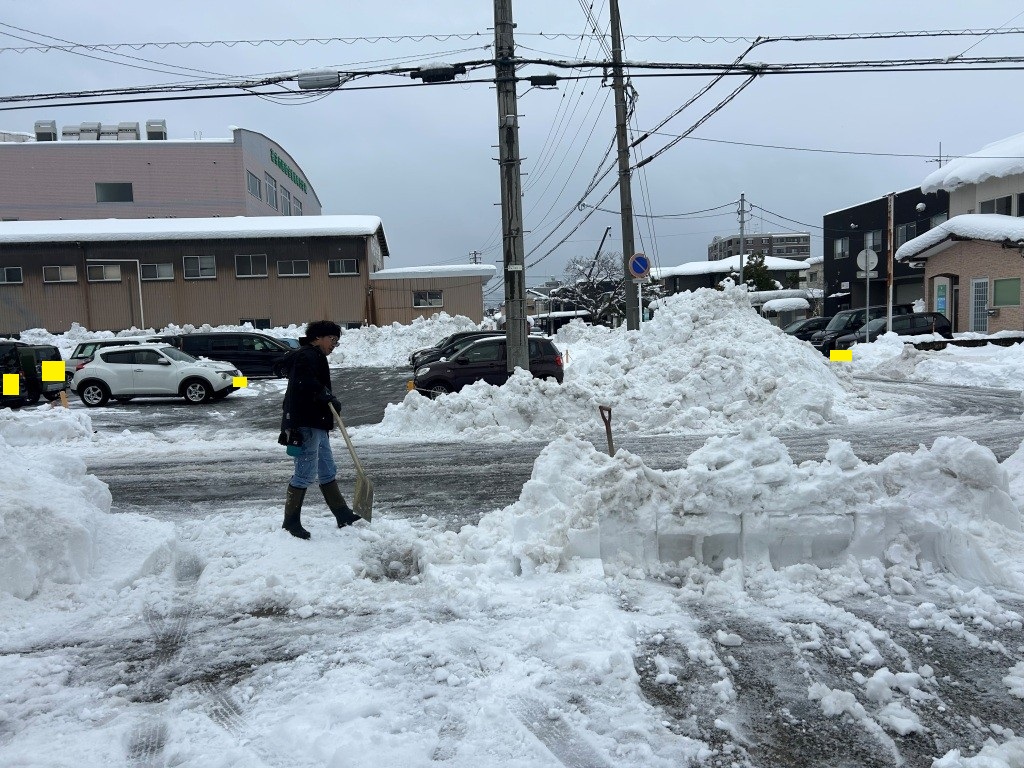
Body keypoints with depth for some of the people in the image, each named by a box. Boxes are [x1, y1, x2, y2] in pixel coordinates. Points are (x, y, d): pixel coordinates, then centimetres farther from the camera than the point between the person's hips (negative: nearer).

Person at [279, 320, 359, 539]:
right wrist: (329, 398, -19)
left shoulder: (315, 358, 21)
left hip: (316, 425, 11)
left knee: (328, 472, 14)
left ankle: (344, 516, 21)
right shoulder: (306, 357, -13)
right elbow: (307, 384, -29)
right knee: (305, 474, -5)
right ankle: (290, 522, 5)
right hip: (305, 425, -11)